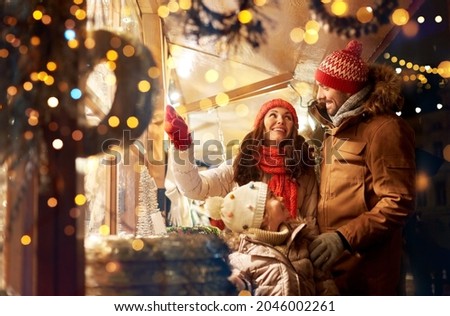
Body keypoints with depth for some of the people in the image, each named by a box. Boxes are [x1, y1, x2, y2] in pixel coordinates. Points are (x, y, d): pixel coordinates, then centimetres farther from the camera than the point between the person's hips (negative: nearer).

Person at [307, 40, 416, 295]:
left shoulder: (384, 128, -10)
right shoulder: (335, 129, 18)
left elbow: (399, 203, -17)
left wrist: (345, 237, -24)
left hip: (366, 268, -8)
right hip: (330, 261, 8)